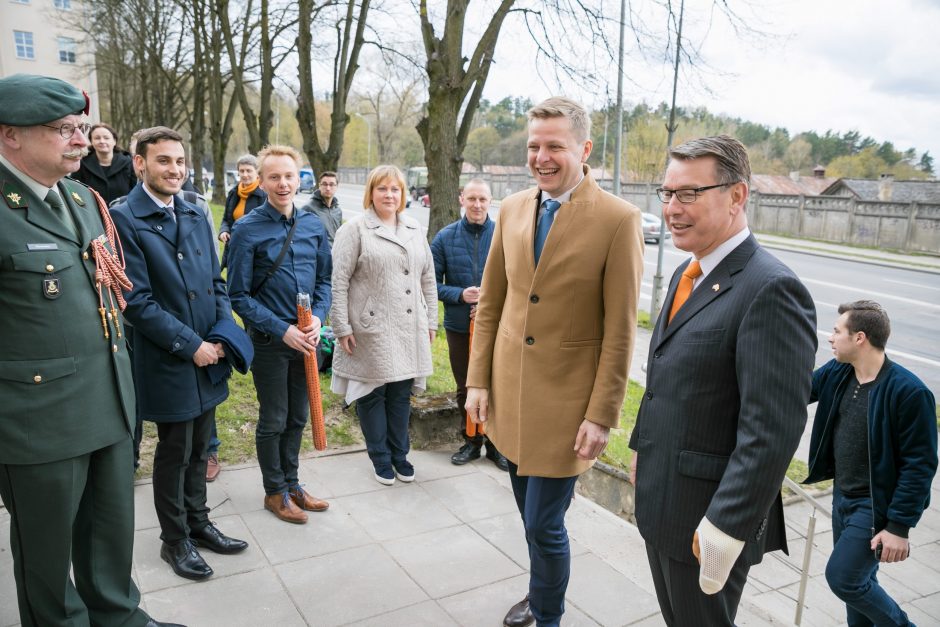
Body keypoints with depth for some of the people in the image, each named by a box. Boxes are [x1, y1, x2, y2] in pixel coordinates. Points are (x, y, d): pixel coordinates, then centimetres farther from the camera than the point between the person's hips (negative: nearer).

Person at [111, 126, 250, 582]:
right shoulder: (124, 219, -12)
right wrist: (191, 345, -16)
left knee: (198, 449, 18)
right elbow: (137, 300, -17)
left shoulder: (196, 217, 8)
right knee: (174, 453, 9)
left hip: (208, 357, 6)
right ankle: (174, 540, 28)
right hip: (167, 363, -6)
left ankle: (197, 523, 36)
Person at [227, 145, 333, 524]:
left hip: (306, 337, 4)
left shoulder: (313, 225, 2)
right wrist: (282, 330, -18)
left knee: (298, 417, 17)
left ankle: (291, 483, 36)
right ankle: (275, 492, 29)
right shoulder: (248, 229, -12)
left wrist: (317, 318, -8)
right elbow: (239, 295, -12)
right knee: (273, 420, 10)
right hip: (268, 340, -4)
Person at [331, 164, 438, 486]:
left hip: (409, 331, 4)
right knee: (373, 393, 7)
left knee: (401, 393, 12)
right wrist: (342, 327, -11)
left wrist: (430, 322, 11)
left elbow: (428, 279, 15)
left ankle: (399, 454, 28)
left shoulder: (415, 230, 13)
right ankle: (381, 458, 24)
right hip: (371, 330, -4)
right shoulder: (354, 229, -4)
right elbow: (338, 281, -7)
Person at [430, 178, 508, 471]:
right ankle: (471, 442, 32)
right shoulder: (445, 237, -2)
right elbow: (433, 283, -1)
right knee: (465, 389, 15)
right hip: (459, 326, 2)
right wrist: (460, 295, -17)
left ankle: (496, 443, 25)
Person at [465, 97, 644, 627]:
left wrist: (602, 416, -13)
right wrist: (478, 380, 5)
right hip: (509, 393, 5)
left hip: (565, 401, -5)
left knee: (544, 523, 3)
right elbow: (490, 303, 8)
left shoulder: (619, 219, -13)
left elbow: (620, 330, -12)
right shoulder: (512, 209, 3)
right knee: (531, 513, 21)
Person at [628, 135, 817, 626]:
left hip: (709, 516, -8)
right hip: (658, 500, 8)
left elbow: (772, 429, -26)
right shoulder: (687, 274, 7)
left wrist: (725, 528, -24)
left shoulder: (771, 290, -22)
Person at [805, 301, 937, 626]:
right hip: (842, 497, 7)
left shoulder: (908, 391, -22)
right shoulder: (836, 373, -3)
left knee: (842, 577, -4)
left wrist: (899, 526, -18)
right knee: (856, 578, 18)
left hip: (876, 506, -7)